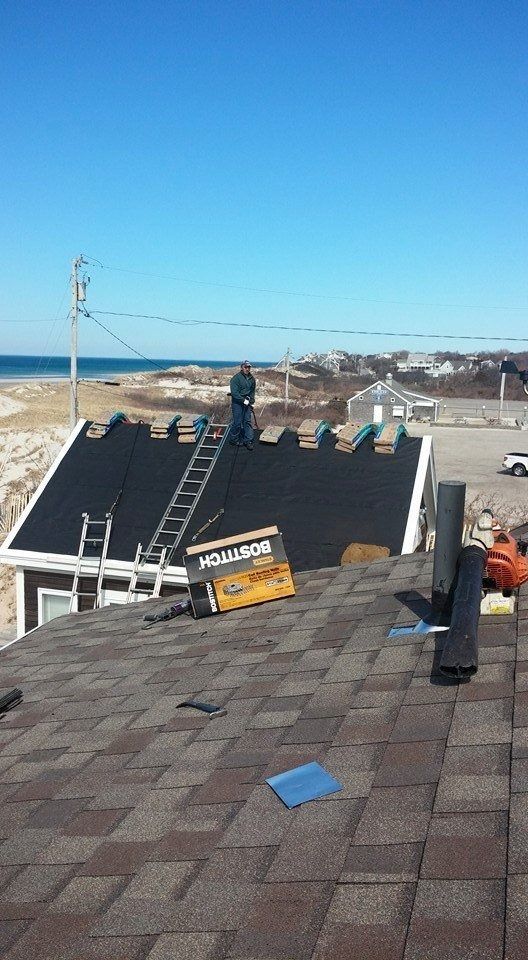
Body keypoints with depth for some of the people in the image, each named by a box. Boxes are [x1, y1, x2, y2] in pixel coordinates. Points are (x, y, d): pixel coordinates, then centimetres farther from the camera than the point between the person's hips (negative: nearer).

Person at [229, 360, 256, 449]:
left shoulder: (252, 379, 9)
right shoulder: (236, 378, -12)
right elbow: (234, 392, -17)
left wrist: (251, 400, 9)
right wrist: (243, 400, -19)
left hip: (247, 403, 6)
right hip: (237, 403, -6)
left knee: (247, 421, 5)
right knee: (237, 422, -3)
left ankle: (248, 440, 8)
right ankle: (234, 439, 14)